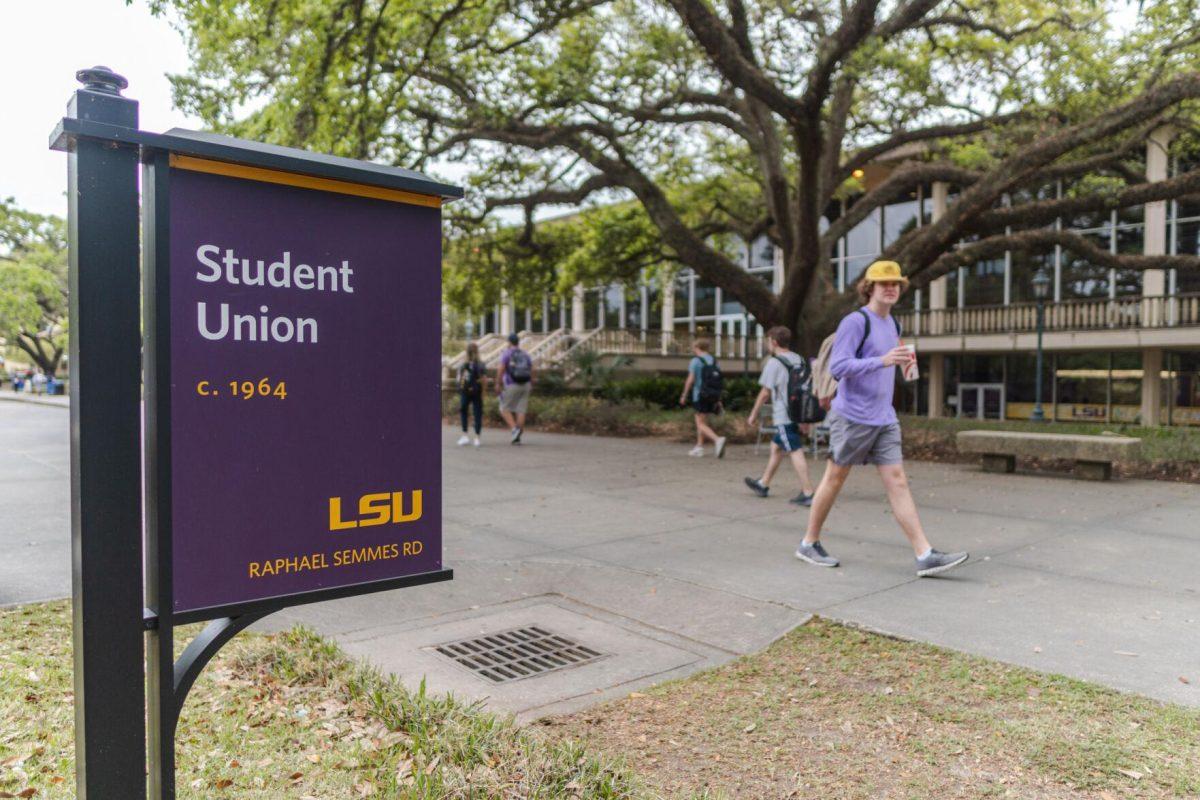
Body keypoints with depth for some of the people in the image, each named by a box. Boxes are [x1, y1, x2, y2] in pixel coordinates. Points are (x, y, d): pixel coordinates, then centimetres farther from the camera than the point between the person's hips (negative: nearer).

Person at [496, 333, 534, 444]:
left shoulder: (507, 353, -5)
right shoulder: (525, 355, 9)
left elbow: (501, 369, -16)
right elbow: (531, 371, 8)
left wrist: (498, 384, -13)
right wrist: (531, 385, 19)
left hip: (511, 386, -4)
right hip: (525, 385, 5)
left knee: (505, 409, 8)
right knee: (521, 411, 3)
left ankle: (514, 429, -13)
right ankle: (516, 437, 1)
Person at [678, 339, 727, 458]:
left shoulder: (695, 361, -8)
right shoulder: (714, 361, 10)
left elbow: (691, 380, -13)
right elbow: (719, 381, 8)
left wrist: (684, 395, -5)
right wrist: (718, 399, 11)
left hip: (700, 396, -7)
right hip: (712, 396, 7)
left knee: (701, 424, -5)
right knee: (700, 421, 19)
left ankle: (718, 439, -26)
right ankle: (699, 447, 22)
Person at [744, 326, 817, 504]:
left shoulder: (774, 363, -11)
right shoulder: (800, 360, 12)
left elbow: (765, 393, -10)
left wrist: (753, 414, 0)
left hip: (783, 416, -8)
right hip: (797, 413, 8)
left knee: (795, 452, -8)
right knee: (776, 447, 19)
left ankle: (808, 493, -10)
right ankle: (763, 484, 31)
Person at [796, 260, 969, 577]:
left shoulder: (893, 324, 15)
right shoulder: (855, 321, -11)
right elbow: (837, 367, -21)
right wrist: (883, 361, -28)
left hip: (884, 419, 7)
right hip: (852, 417, -7)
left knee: (897, 481, 1)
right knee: (834, 479, 4)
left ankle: (926, 556, -2)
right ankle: (809, 544, 20)